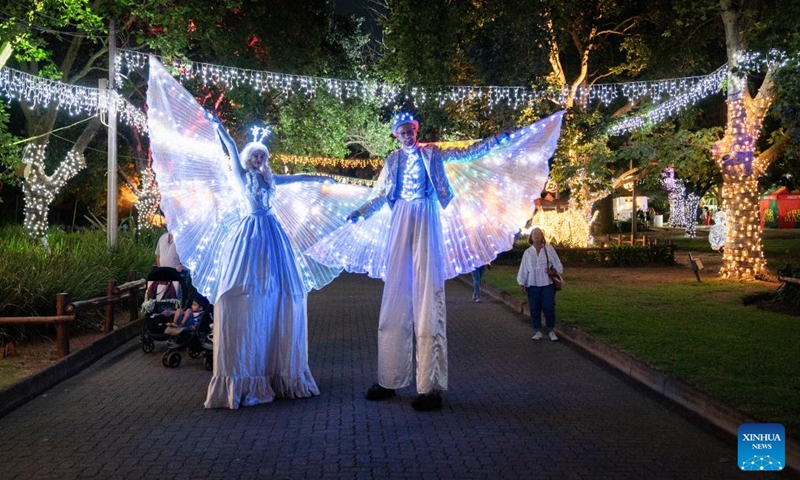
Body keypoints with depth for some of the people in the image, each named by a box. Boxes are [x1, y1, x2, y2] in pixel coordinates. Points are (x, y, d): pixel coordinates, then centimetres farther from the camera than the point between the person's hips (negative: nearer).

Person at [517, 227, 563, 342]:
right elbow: (523, 268, 5)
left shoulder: (549, 249, 2)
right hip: (532, 285, 1)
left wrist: (553, 271, -15)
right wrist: (522, 283, 2)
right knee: (535, 309, 4)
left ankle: (551, 331, 12)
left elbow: (558, 265, 5)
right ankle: (538, 331, 14)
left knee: (549, 308, -3)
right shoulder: (527, 252, 4)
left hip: (547, 284, -1)